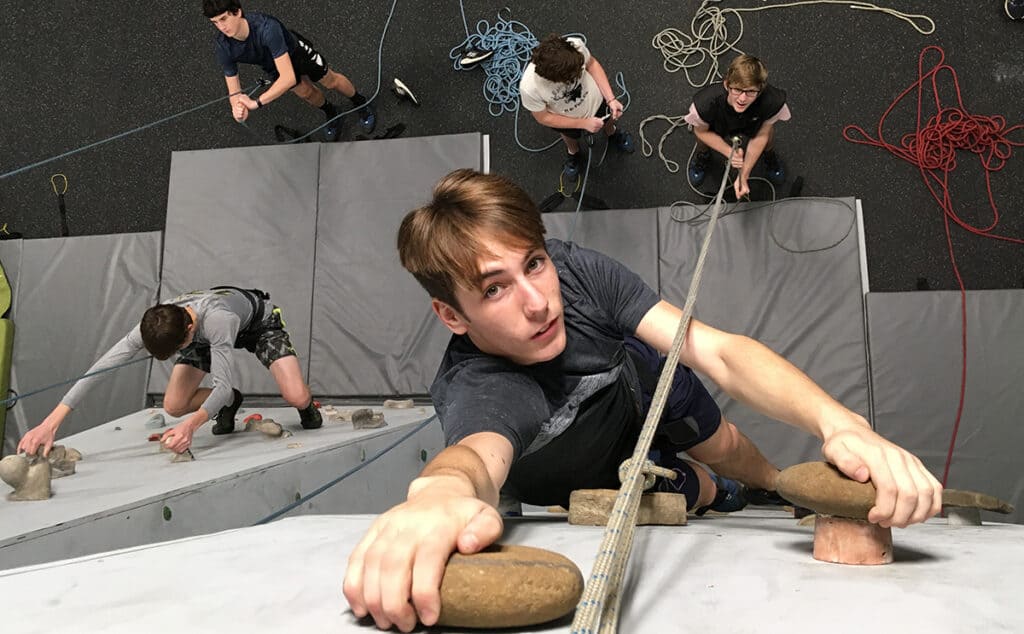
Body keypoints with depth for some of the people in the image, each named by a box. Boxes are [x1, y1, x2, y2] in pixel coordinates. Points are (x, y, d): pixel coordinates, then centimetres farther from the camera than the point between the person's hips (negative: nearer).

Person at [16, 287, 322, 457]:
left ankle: (307, 407, 13)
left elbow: (222, 384, -46)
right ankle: (230, 403, 18)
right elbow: (102, 366, -36)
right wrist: (50, 423, -42)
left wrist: (191, 424, -64)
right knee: (173, 406, -10)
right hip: (206, 332, 5)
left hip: (259, 319, -5)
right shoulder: (156, 324, -33)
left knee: (297, 398, -25)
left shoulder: (216, 321, -47)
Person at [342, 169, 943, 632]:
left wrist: (840, 422, -58)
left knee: (722, 447, 21)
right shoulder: (474, 390, -45)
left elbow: (718, 351, -42)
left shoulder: (576, 268, -35)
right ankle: (711, 495, 46)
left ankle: (781, 485, 56)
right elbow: (480, 451, -69)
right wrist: (441, 489, -95)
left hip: (641, 383, 3)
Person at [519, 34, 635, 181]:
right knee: (570, 136, 33)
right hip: (567, 119, -2)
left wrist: (611, 99, -21)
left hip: (595, 100, 2)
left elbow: (592, 64, -16)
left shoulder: (576, 46, -40)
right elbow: (543, 118, -24)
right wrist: (583, 123, -22)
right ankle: (574, 154, 68)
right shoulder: (529, 87, -44)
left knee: (608, 119, 33)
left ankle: (612, 134, 69)